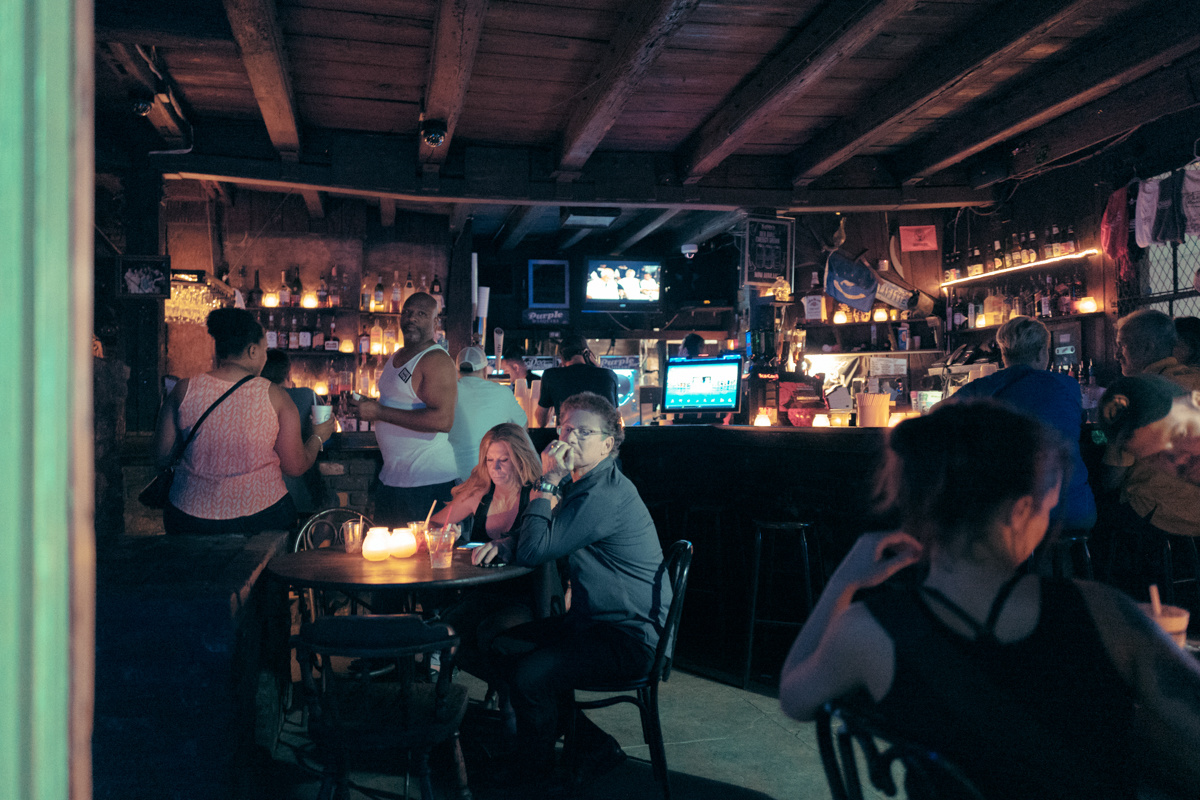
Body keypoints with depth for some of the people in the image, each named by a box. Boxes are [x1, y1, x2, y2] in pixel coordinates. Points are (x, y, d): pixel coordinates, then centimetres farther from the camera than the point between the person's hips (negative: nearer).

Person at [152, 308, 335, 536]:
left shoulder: (184, 391, -4)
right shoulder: (275, 397, -8)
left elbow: (162, 458, 4)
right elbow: (296, 466, -1)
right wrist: (319, 436, 18)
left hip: (190, 518, 2)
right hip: (261, 516, -2)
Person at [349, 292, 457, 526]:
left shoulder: (437, 360, -15)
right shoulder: (397, 357, 15)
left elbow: (443, 420, -27)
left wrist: (379, 412, -23)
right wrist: (367, 406, 9)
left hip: (426, 483, -9)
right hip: (391, 478, 9)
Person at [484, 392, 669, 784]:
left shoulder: (606, 495, -23)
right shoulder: (578, 484, 11)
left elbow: (534, 551, -25)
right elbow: (534, 537, 20)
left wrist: (548, 482, -19)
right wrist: (502, 543, -1)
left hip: (630, 638, -11)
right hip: (592, 620, 11)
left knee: (531, 675, -25)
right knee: (504, 649, 8)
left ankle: (535, 774, 2)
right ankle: (592, 744, 12)